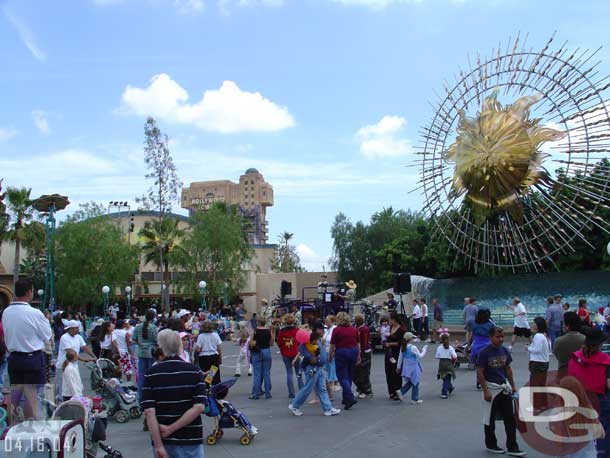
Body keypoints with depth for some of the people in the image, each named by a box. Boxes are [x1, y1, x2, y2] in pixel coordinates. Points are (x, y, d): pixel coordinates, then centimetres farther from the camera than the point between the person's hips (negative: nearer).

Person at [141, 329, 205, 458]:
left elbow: (149, 412, -12)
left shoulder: (151, 374, -5)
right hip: (191, 439, -1)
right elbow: (199, 407, -14)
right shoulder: (194, 371, -5)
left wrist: (158, 446, -12)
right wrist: (171, 429, -12)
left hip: (164, 442, 1)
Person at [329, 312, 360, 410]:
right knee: (349, 376, 15)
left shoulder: (337, 330, -9)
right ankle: (346, 398, 24)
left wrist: (330, 355, 8)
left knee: (343, 377, 0)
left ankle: (350, 398, -13)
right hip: (353, 352, 5)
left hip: (341, 353, -5)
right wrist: (358, 356, 17)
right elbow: (358, 344, 8)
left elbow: (332, 345, -5)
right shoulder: (354, 329, 5)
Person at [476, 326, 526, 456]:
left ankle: (512, 448, 11)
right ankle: (491, 445, 24)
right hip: (491, 388, -6)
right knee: (490, 419, 7)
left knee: (510, 418, 5)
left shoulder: (504, 351, 4)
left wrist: (512, 386, 13)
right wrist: (485, 391, -17)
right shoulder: (484, 353, -14)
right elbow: (480, 373, -14)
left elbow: (508, 369, 14)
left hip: (504, 387, 6)